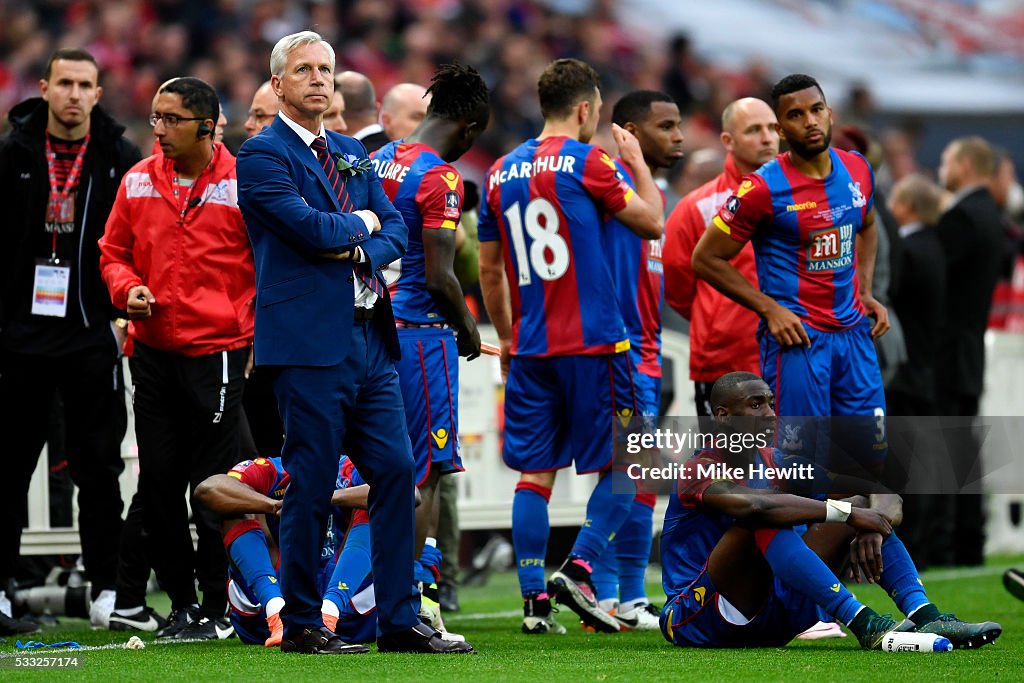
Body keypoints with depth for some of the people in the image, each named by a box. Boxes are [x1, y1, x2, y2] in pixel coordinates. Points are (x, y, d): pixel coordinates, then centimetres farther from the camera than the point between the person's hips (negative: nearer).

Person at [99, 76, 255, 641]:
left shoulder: (242, 183, -6)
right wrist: (127, 288, -4)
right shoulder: (138, 181, 7)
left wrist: (254, 338, -5)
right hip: (153, 352, 5)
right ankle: (180, 600, 17)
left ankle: (217, 608, 7)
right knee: (158, 485, 6)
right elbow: (113, 251, 17)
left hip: (216, 354, -5)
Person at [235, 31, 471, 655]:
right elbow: (310, 228, -17)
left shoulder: (352, 153, 19)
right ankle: (302, 623, 6)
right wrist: (360, 223, 1)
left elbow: (396, 231, 14)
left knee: (396, 472, 2)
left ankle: (400, 620, 7)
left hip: (370, 335, 7)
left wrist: (361, 250, -7)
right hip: (309, 340, -7)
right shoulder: (262, 155, -5)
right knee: (311, 485, -3)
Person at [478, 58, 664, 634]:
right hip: (594, 343, -5)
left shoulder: (502, 172, 10)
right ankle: (579, 568, -8)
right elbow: (652, 222, -1)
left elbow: (490, 271, 16)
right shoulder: (586, 161, -7)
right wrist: (637, 161, 14)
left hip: (530, 348, 5)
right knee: (622, 466, 5)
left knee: (535, 473, 6)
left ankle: (535, 598, 3)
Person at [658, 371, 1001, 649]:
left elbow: (883, 498, 1)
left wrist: (870, 529, -24)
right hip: (694, 623, -7)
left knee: (864, 505, -2)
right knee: (763, 521, -33)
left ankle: (927, 618, -24)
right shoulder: (700, 472, -13)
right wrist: (846, 512, -34)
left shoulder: (776, 464, 9)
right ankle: (865, 626, -41)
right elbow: (752, 504, -38)